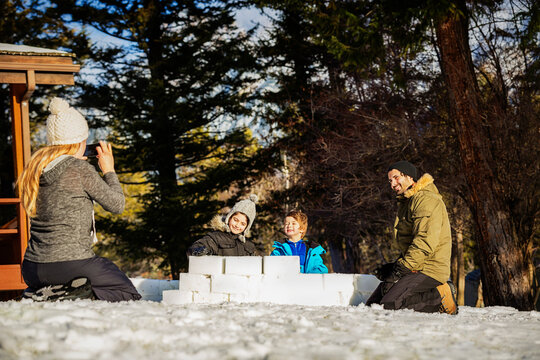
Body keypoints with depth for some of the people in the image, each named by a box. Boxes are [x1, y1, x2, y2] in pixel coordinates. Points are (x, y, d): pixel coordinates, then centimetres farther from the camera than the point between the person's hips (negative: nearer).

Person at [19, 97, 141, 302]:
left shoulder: (34, 168, 6)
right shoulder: (81, 170, -13)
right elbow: (117, 205, -4)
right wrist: (109, 170, 11)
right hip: (71, 264, -7)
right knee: (129, 295, 11)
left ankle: (40, 295, 3)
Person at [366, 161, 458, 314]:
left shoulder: (425, 199, -12)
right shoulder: (407, 202, 23)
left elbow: (426, 242, -23)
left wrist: (402, 267, -22)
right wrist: (396, 266, 11)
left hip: (428, 270, -11)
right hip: (415, 268, 11)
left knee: (389, 305, -24)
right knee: (372, 305, 3)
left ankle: (442, 297, -9)